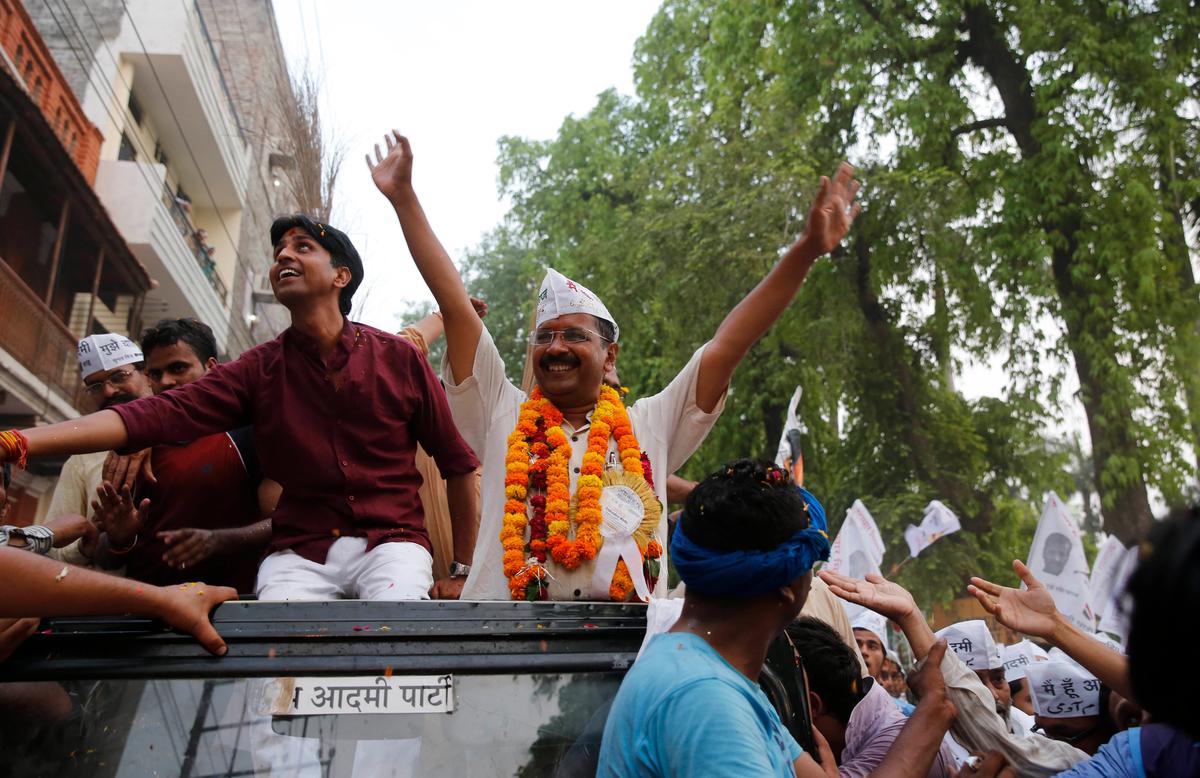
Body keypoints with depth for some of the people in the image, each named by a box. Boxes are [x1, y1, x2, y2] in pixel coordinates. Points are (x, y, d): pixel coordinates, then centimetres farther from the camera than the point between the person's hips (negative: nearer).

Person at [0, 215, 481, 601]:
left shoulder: (400, 360, 1)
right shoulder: (259, 370, 6)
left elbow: (459, 465, 5)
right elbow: (157, 415, -7)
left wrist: (460, 571, 4)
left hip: (390, 542, -2)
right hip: (301, 551, 2)